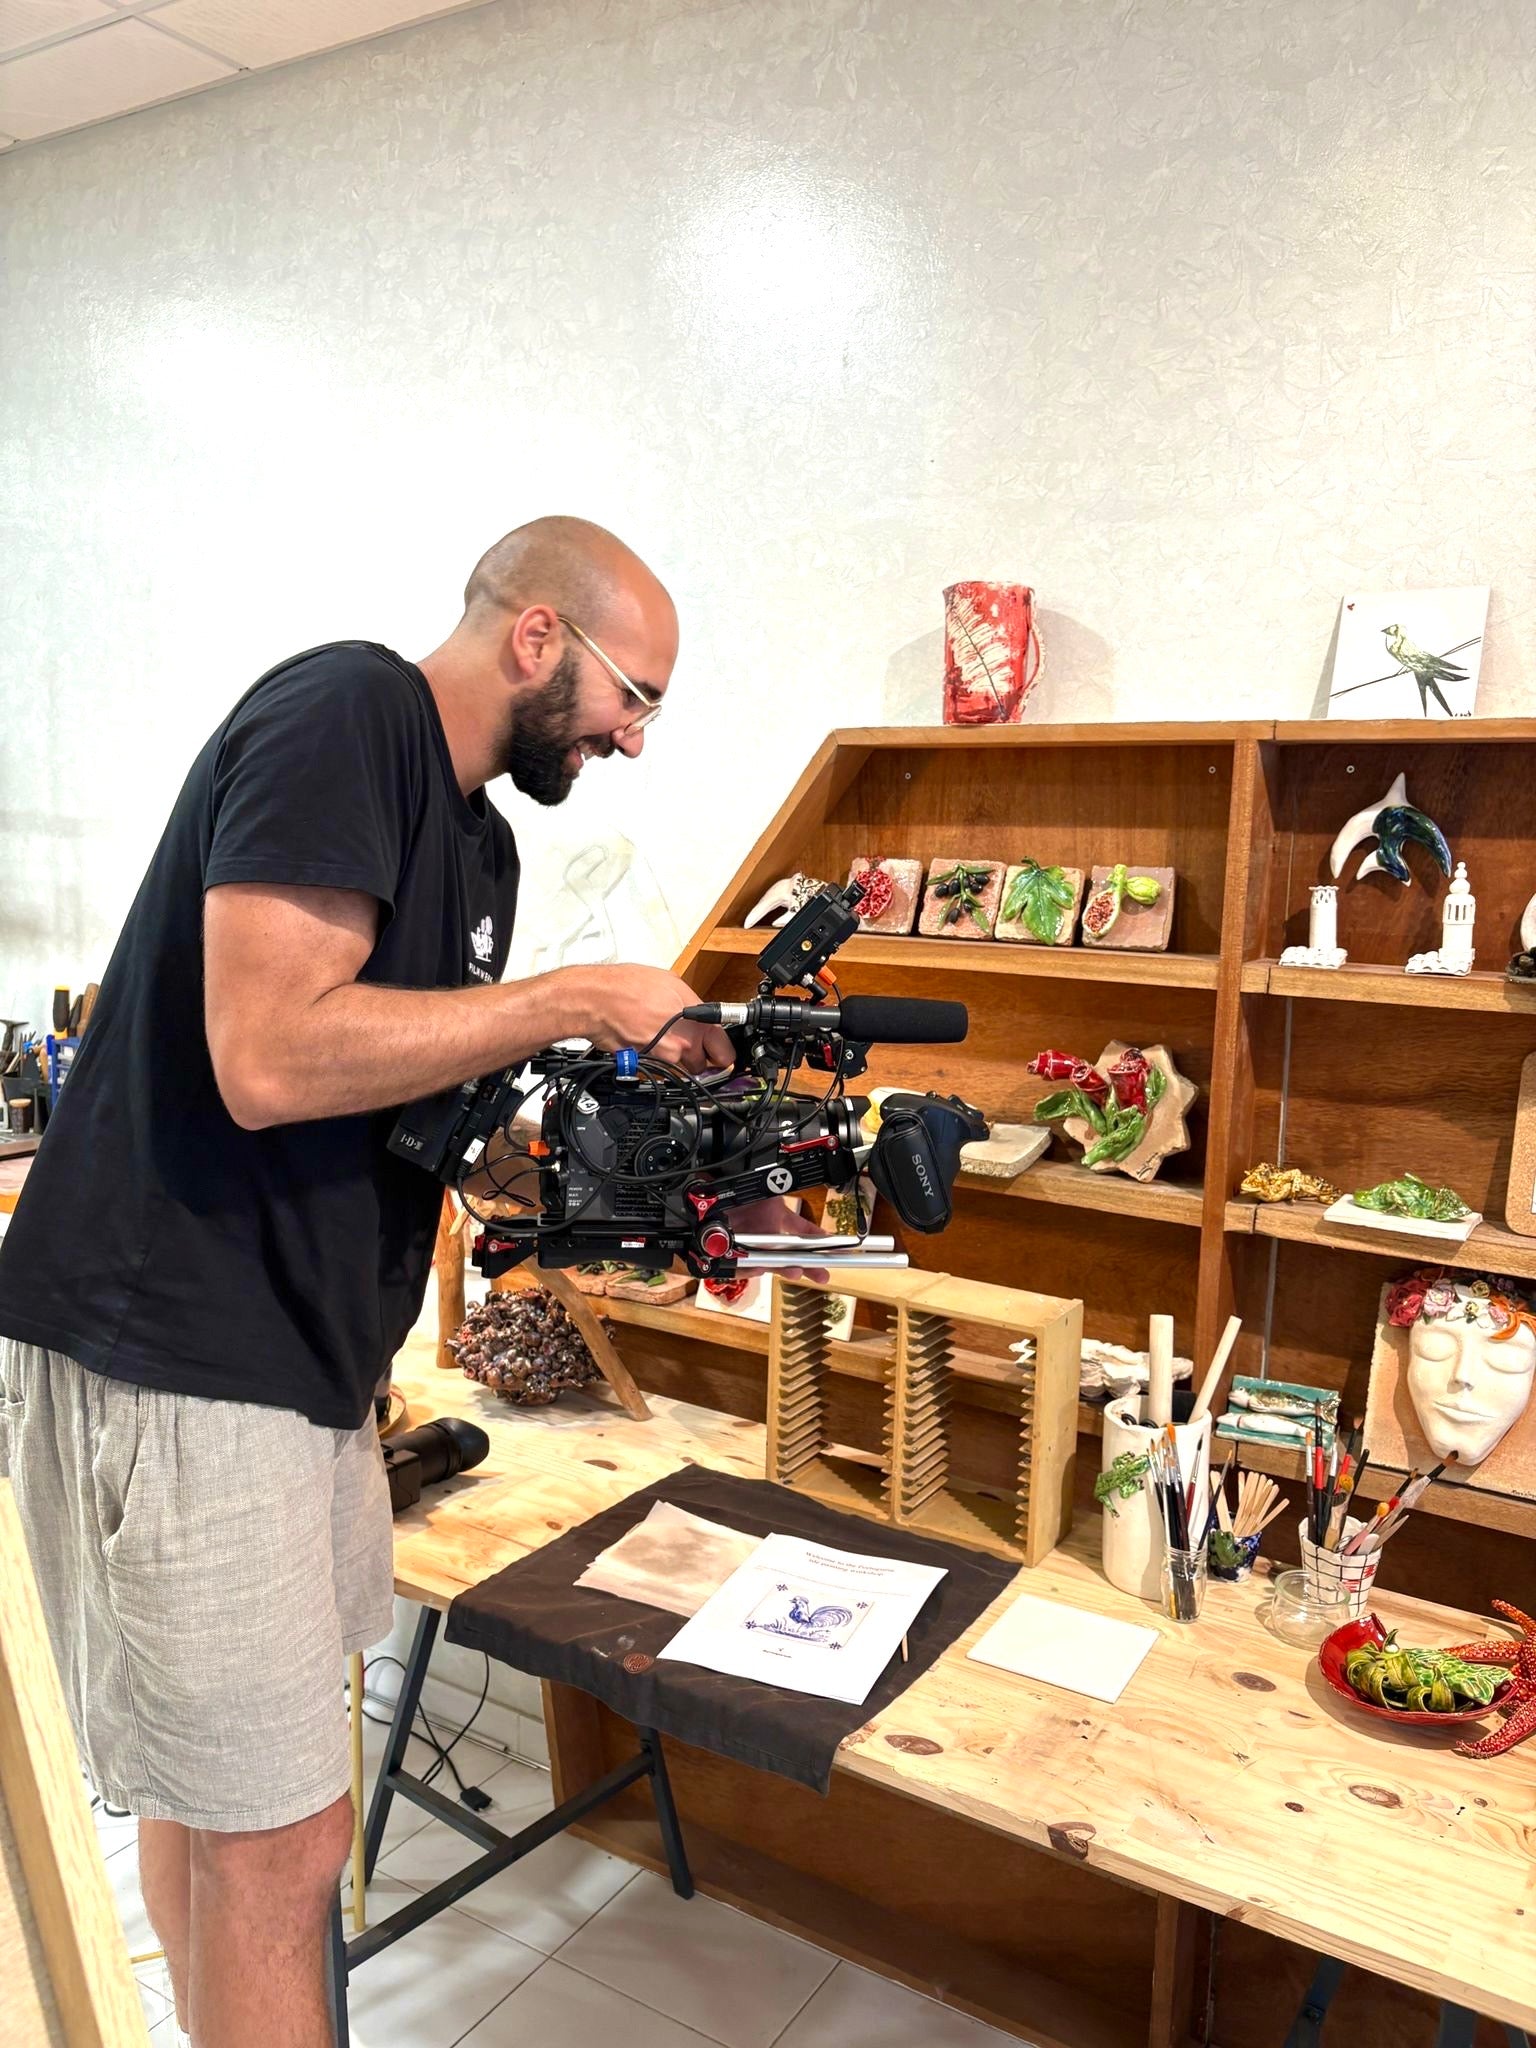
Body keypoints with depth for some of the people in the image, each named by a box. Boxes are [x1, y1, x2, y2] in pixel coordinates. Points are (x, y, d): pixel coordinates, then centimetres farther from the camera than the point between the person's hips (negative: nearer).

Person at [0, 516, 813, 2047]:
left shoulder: (477, 837, 13)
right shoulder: (343, 713, -15)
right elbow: (271, 1057, -27)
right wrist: (579, 999, -17)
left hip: (300, 1351, 9)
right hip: (169, 1353, -9)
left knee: (213, 1791, 22)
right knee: (282, 1835, 2)